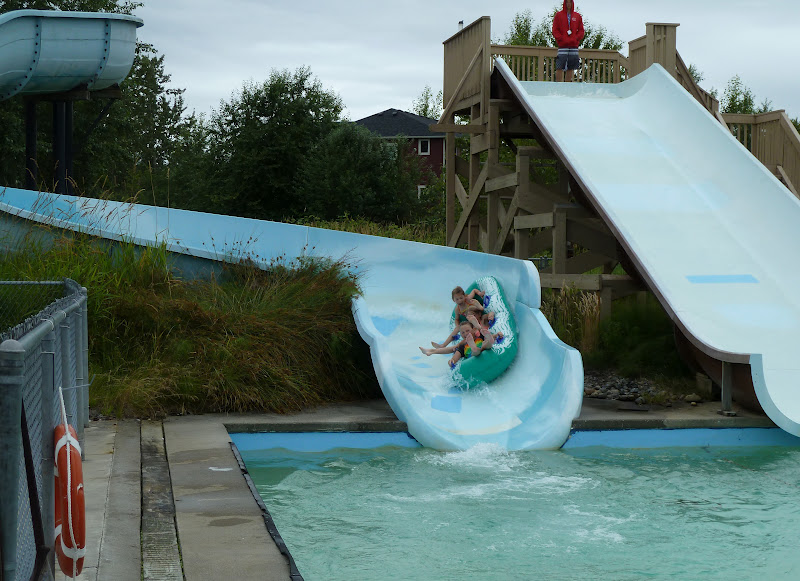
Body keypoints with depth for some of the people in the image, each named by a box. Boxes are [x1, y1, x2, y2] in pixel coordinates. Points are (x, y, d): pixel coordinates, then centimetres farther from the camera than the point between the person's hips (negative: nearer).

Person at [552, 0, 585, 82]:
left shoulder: (577, 16, 13)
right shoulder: (558, 15, 6)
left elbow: (581, 30, 12)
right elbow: (555, 30, 2)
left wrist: (576, 39, -5)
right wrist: (561, 39, -12)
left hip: (574, 45, 3)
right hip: (562, 45, -3)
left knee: (571, 68, 2)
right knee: (559, 67, -9)